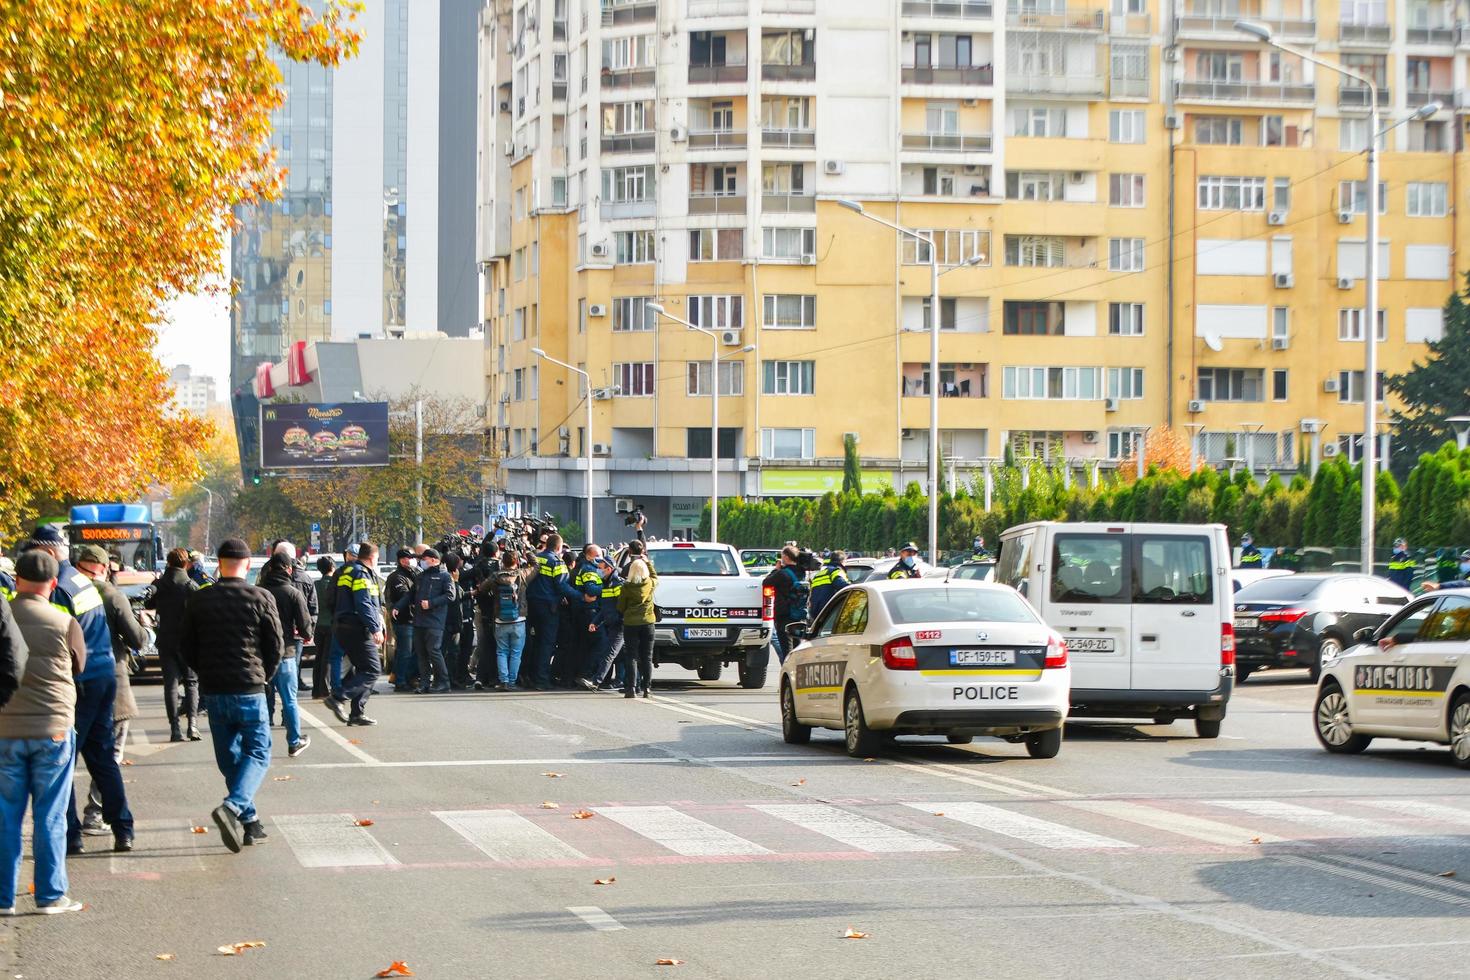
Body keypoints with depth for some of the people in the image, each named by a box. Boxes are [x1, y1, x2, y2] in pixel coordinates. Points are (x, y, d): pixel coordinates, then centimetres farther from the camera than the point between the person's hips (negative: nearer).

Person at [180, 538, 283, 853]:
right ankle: (233, 806, -20)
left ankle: (249, 822, 13)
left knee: (229, 757, 14)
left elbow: (186, 647, 7)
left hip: (213, 692, 3)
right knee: (257, 754, 5)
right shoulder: (260, 598, -7)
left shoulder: (198, 600, 2)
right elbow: (276, 644, -3)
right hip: (249, 690, -3)